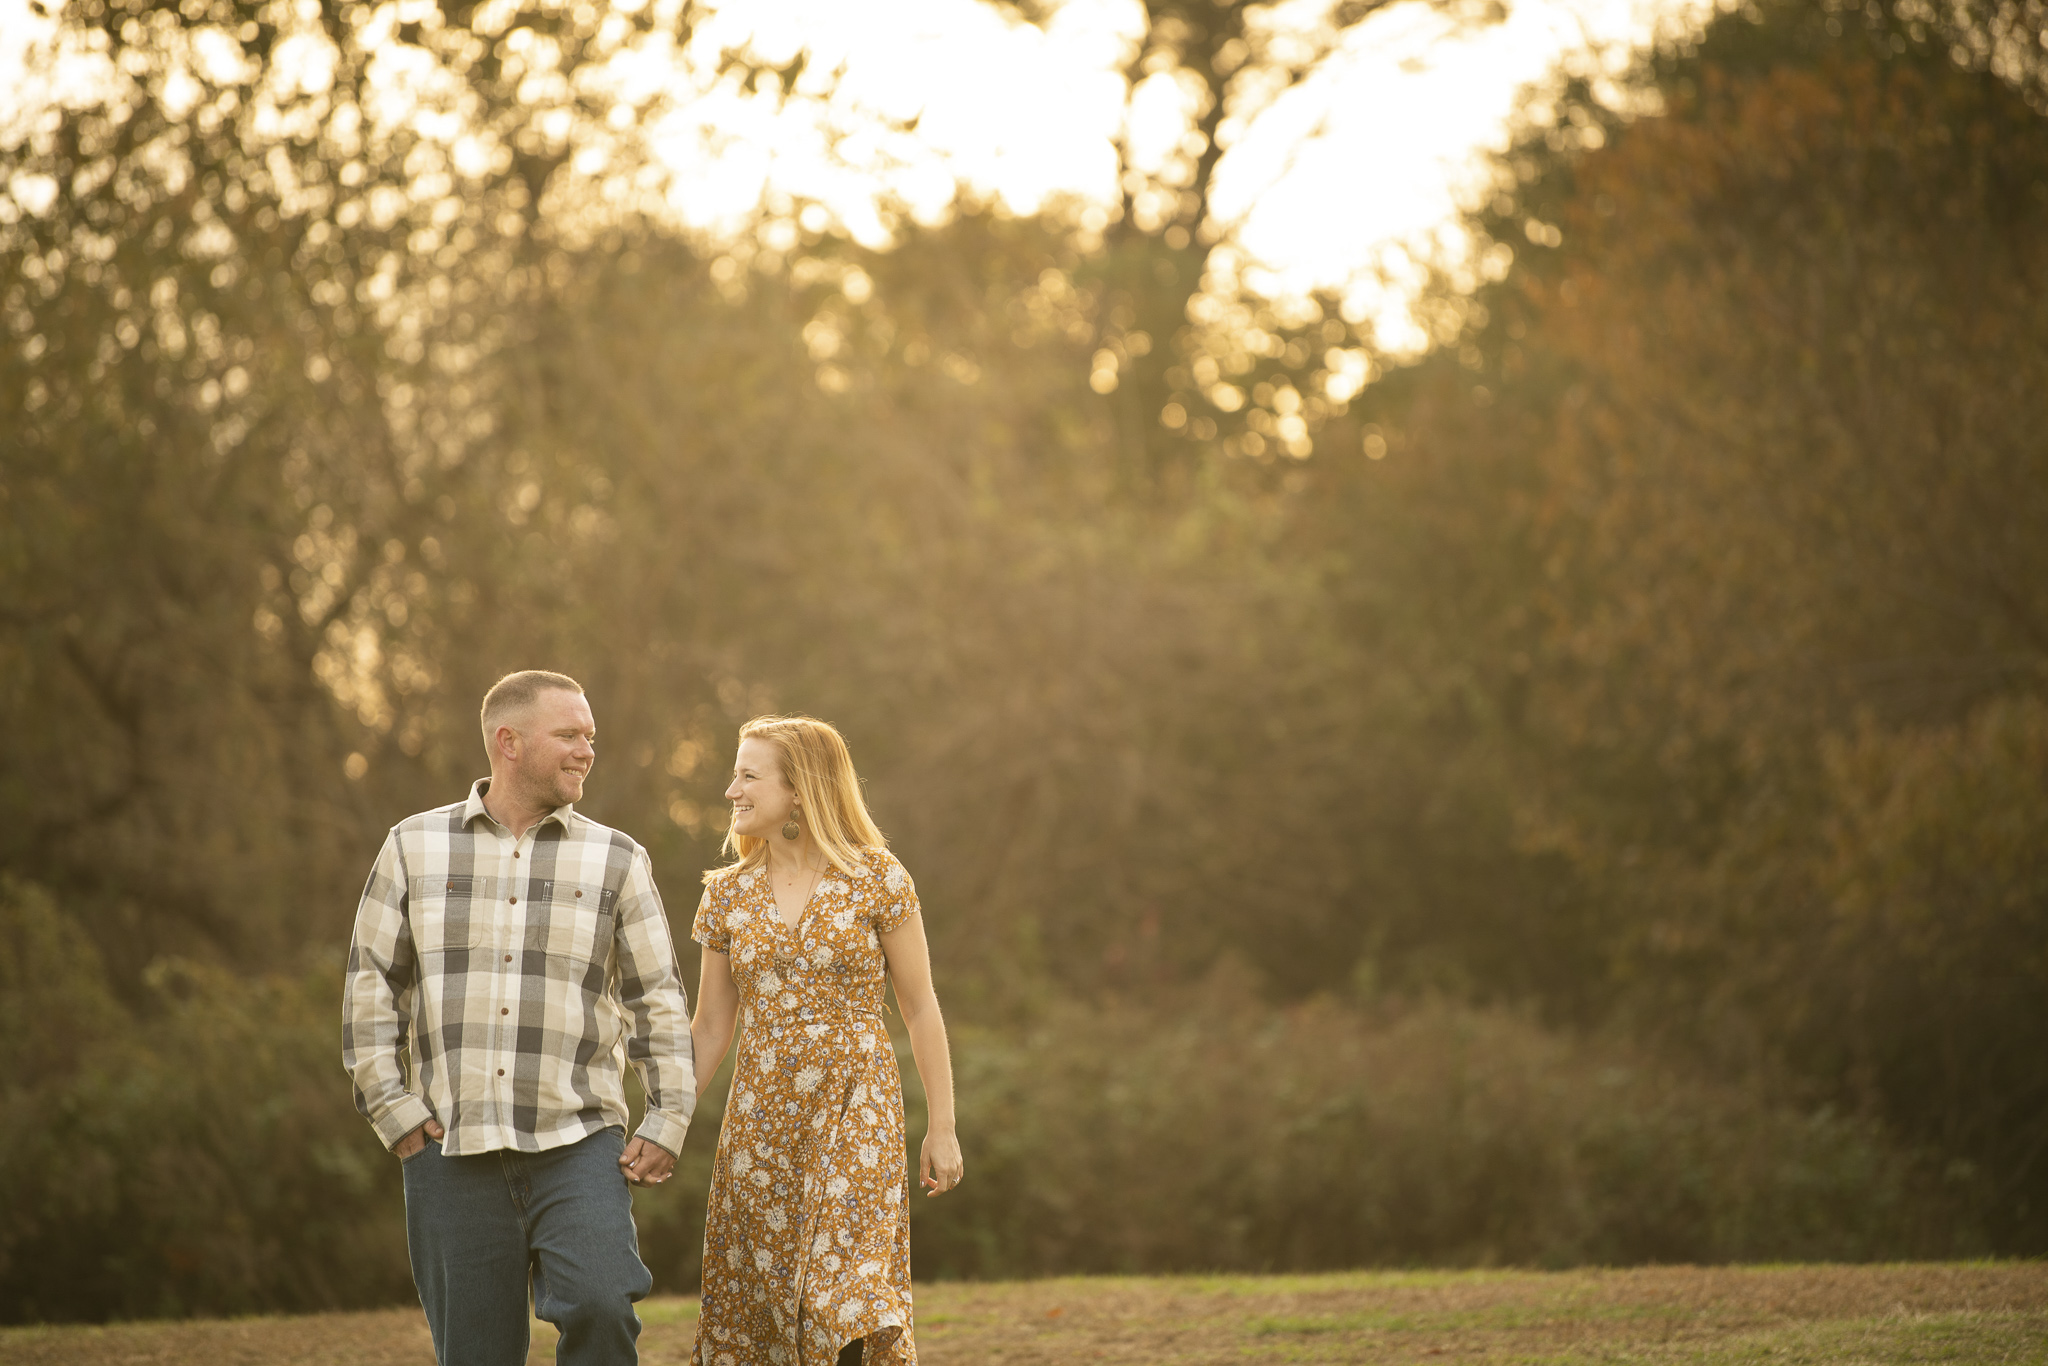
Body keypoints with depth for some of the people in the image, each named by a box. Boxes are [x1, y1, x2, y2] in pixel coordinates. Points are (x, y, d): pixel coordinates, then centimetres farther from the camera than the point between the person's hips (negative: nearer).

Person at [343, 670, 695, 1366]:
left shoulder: (616, 860, 9)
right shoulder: (416, 847, 8)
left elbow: (658, 1000, 11)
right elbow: (370, 982, 9)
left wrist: (667, 1121, 2)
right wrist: (392, 1109, 1)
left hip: (577, 1145, 0)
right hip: (451, 1152, 1)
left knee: (600, 1307, -23)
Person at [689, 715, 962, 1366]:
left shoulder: (877, 881, -3)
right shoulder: (729, 894, 7)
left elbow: (920, 1010, 1)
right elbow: (710, 1030, 12)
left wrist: (942, 1128, 0)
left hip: (856, 1111, -4)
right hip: (760, 1115, 4)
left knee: (849, 1302, -14)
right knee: (755, 1299, 3)